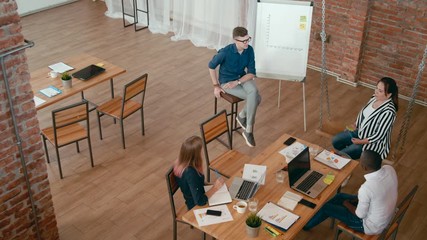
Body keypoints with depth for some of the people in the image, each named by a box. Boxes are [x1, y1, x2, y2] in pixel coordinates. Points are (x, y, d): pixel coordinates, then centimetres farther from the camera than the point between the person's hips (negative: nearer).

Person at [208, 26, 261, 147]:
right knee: (255, 98, -22)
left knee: (254, 92, -29)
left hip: (242, 78, 4)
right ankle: (248, 130, -5)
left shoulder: (249, 50, -12)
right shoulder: (225, 52, -24)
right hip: (226, 81, -4)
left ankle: (242, 115, -1)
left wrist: (237, 82, -23)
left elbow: (251, 73, -9)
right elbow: (211, 66, -8)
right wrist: (216, 85, -7)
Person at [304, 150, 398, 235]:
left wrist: (347, 204, -2)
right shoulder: (390, 169, -16)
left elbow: (360, 215, -21)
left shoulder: (366, 188, -39)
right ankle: (315, 213, 45)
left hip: (371, 226, -7)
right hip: (386, 216, 7)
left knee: (326, 208, 9)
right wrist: (357, 199, 7)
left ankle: (307, 224, 39)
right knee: (340, 196, 22)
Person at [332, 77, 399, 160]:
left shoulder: (388, 112, -33)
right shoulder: (375, 97, -8)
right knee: (335, 141, 7)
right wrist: (356, 125, -3)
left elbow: (379, 135, -27)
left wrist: (361, 142, -19)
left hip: (373, 143, -8)